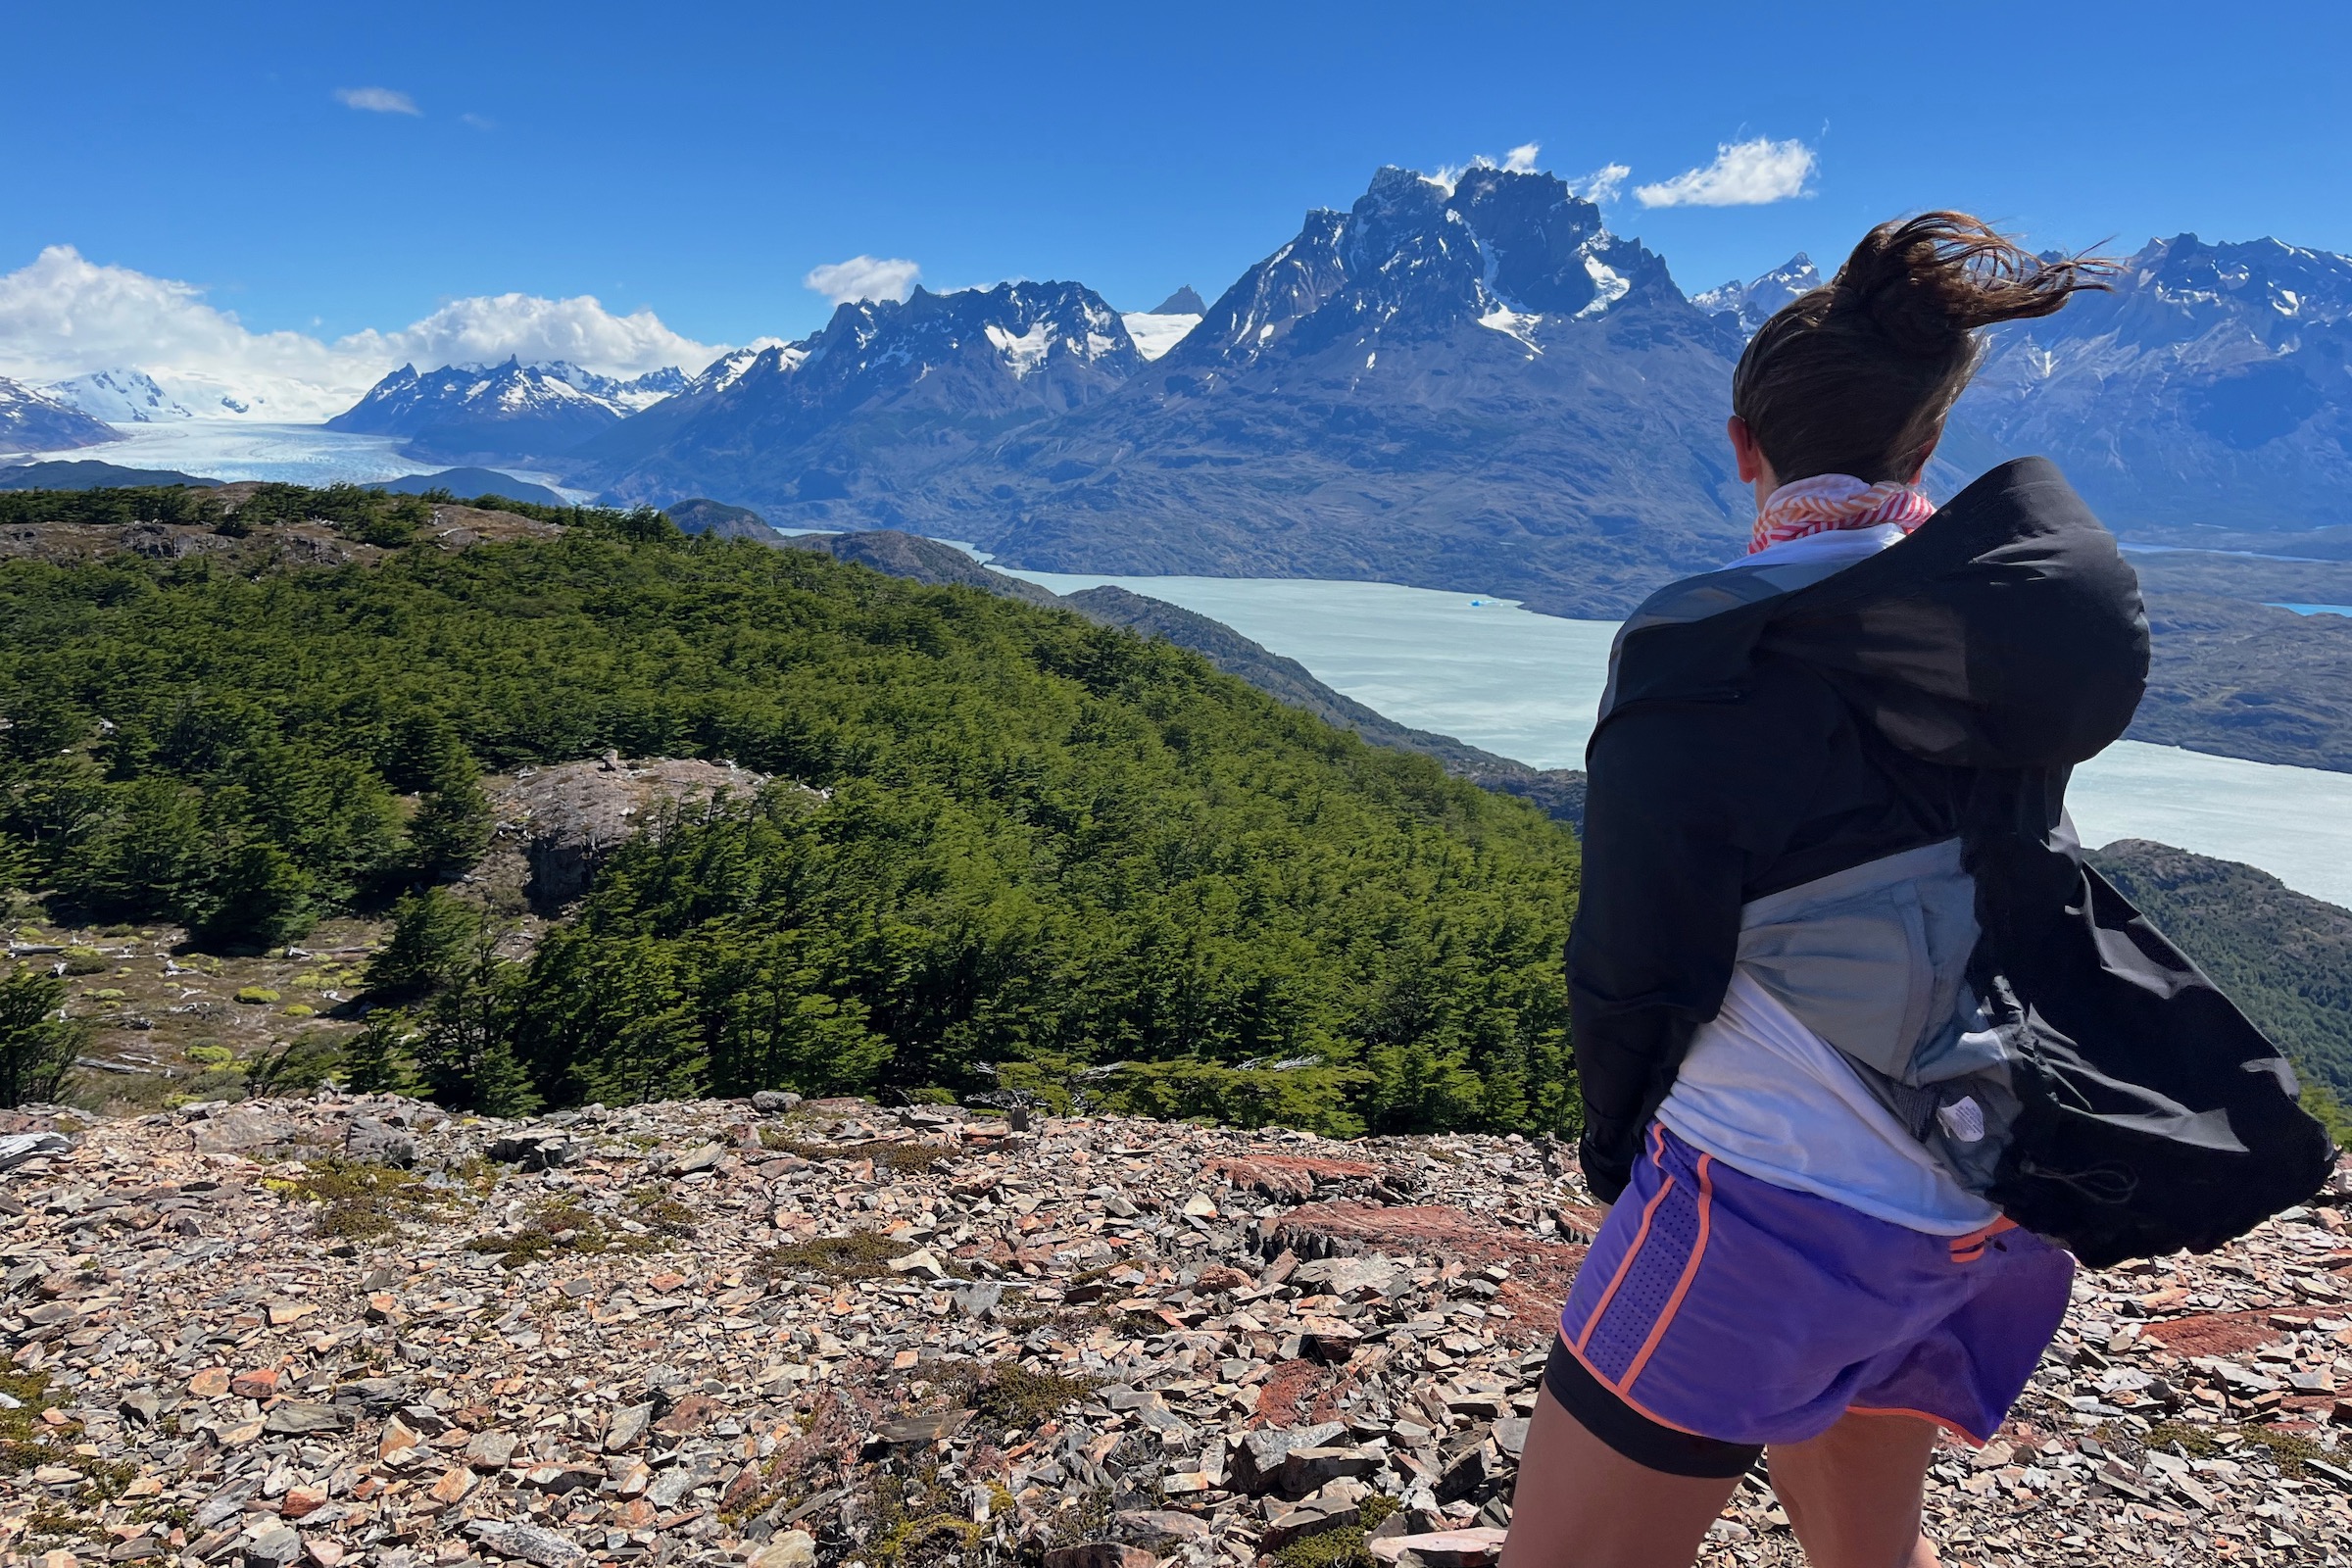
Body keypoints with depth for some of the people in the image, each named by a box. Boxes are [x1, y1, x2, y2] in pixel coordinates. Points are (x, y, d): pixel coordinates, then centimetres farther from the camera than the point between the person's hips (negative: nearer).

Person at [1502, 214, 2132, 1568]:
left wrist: (1616, 1150, 4)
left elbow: (1636, 971, -14)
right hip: (1984, 1215, 8)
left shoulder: (1706, 654, -18)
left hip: (1775, 1196, -8)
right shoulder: (2023, 618, -2)